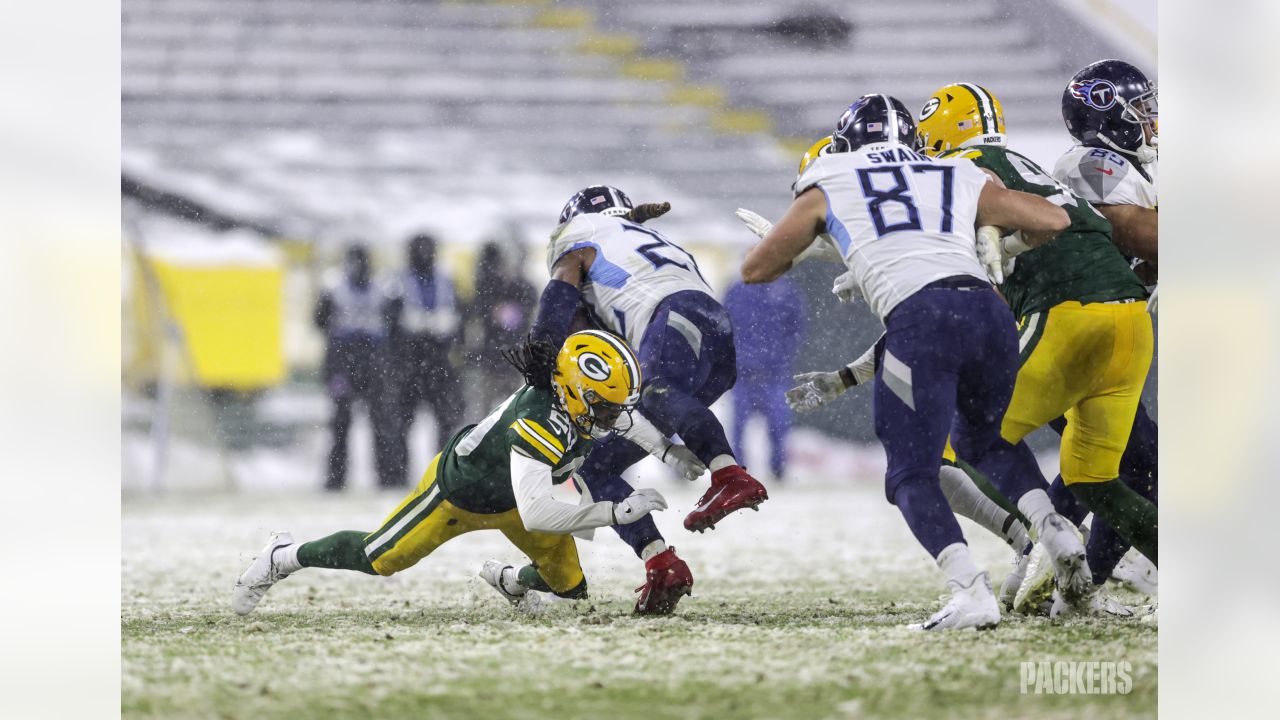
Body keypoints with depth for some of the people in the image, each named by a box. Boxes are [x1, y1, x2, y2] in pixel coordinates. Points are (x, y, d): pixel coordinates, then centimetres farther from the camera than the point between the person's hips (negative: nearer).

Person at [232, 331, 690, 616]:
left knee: (571, 586, 1)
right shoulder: (541, 424, -46)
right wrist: (616, 512, -54)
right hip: (457, 489, -7)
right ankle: (283, 558, 34)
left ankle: (510, 582, 35)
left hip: (508, 497, 7)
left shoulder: (585, 406, -22)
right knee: (377, 558, 8)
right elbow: (535, 514, -55)